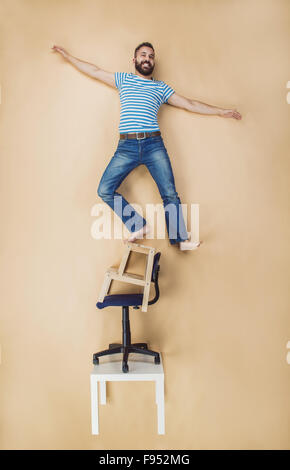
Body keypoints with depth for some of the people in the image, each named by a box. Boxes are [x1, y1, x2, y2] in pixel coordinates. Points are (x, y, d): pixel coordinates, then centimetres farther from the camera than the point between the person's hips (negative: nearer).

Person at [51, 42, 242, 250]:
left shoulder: (161, 87, 20)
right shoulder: (124, 79, 21)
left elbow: (189, 104, 21)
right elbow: (95, 71, 27)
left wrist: (221, 111, 20)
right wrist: (68, 55, 30)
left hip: (154, 145, 0)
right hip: (126, 146, 1)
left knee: (170, 193, -7)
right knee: (105, 190, -12)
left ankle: (181, 239, 4)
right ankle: (139, 225, 1)